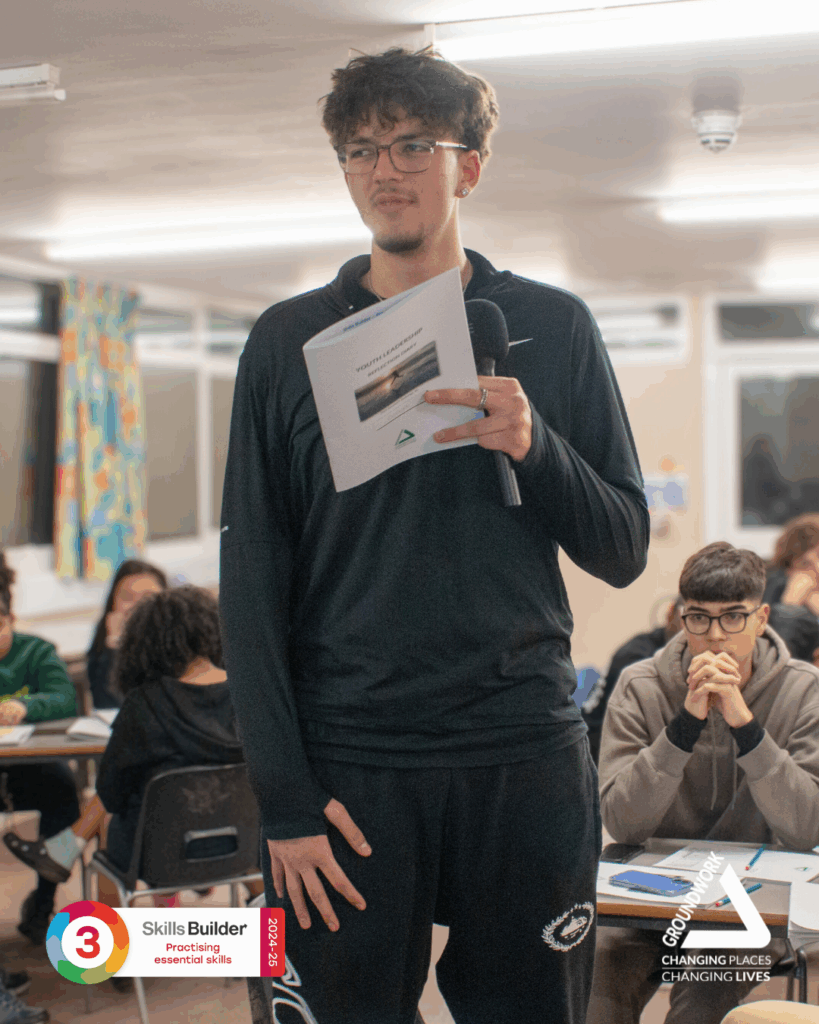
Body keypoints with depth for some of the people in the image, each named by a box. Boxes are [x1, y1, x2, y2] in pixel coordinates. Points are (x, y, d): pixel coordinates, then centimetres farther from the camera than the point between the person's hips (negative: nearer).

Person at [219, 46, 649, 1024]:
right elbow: (253, 580, 1)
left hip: (525, 758, 1)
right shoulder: (289, 340, 4)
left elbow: (623, 554, 6)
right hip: (348, 766, 0)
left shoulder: (552, 327, 6)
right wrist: (285, 799, -7)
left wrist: (535, 448, -14)